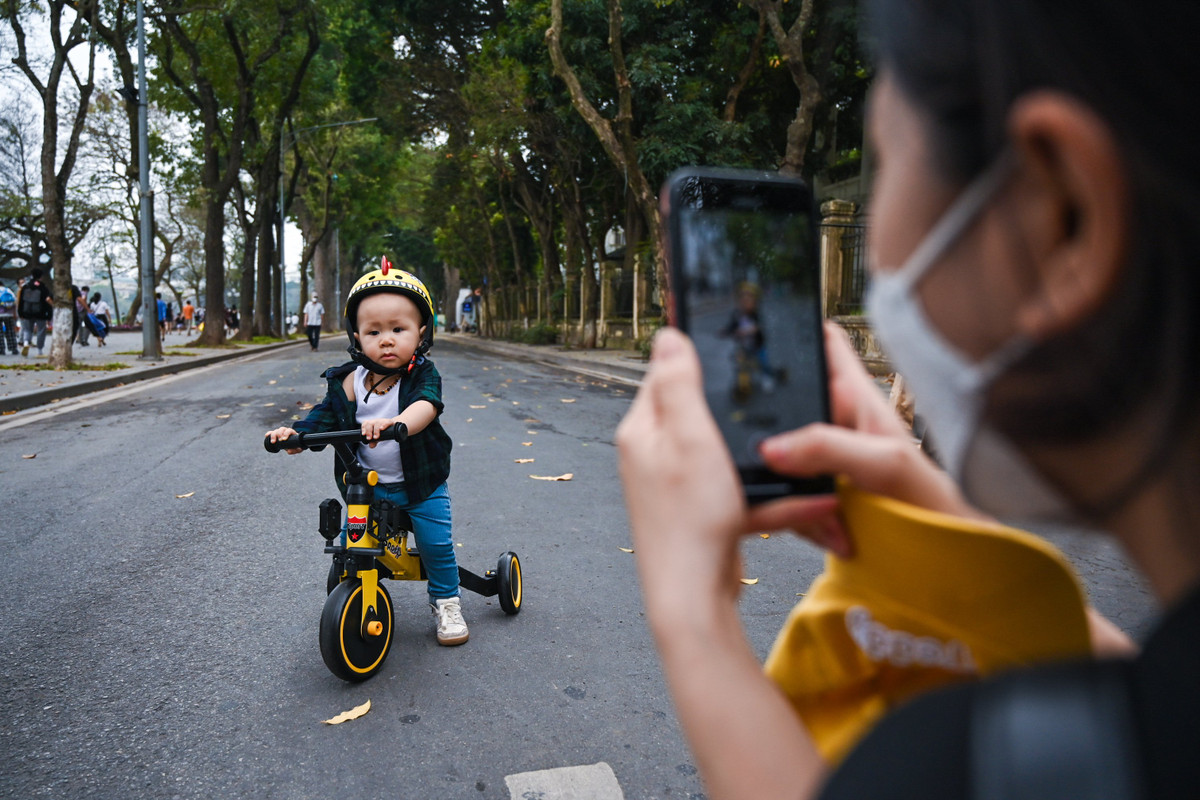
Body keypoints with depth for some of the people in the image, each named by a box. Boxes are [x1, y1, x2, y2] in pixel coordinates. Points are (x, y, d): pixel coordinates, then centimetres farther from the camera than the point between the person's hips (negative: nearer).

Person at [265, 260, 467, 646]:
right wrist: (295, 432, -24)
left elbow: (425, 406, -33)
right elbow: (325, 415, -2)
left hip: (421, 484, -2)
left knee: (435, 542, -5)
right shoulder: (349, 383, -4)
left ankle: (446, 602, 20)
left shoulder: (423, 375, -13)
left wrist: (397, 423, -55)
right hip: (367, 487, 3)